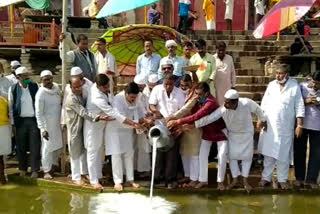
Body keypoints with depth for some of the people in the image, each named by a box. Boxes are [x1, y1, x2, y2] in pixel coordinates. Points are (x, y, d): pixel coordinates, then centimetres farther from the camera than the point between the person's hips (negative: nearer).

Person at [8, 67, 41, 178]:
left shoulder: (35, 86, 0)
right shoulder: (13, 89, -3)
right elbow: (11, 107, 1)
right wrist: (13, 123, -1)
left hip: (34, 120, 0)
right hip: (20, 121, 0)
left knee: (35, 146, 2)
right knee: (21, 146, 9)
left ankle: (35, 170, 13)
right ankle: (23, 168, 25)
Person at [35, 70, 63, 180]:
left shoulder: (56, 87, 1)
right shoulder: (40, 94, -18)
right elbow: (39, 113, -16)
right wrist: (42, 128, -19)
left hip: (58, 122, 6)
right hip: (47, 123, -6)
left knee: (58, 144, 15)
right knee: (48, 147, -2)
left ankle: (54, 163, 36)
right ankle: (46, 171, 8)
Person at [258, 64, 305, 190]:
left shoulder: (295, 86, -5)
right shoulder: (271, 85, 3)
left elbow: (299, 107, -5)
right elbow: (264, 104, 7)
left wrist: (299, 125, -9)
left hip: (286, 127, -2)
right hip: (269, 125, 2)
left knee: (283, 154, 6)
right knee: (268, 153, 8)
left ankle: (282, 179, 18)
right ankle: (266, 177, 19)